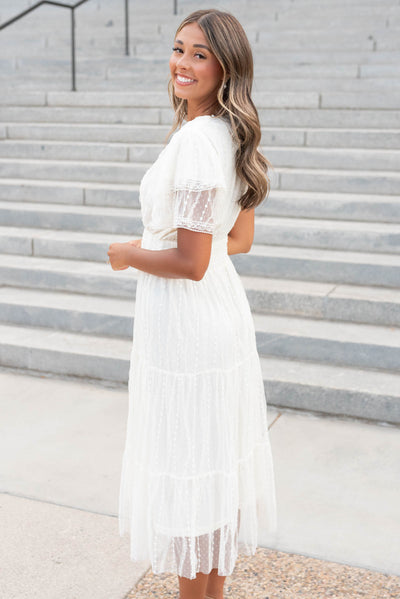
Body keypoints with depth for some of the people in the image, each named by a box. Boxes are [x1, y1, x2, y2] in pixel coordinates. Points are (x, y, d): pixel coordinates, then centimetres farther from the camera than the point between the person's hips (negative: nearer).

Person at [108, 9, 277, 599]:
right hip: (225, 308, 10)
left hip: (184, 321, -10)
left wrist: (128, 255, -6)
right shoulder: (233, 134, 7)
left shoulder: (193, 139, -22)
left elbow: (190, 263, -23)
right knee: (217, 457, 21)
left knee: (187, 467, 6)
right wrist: (157, 242, 17)